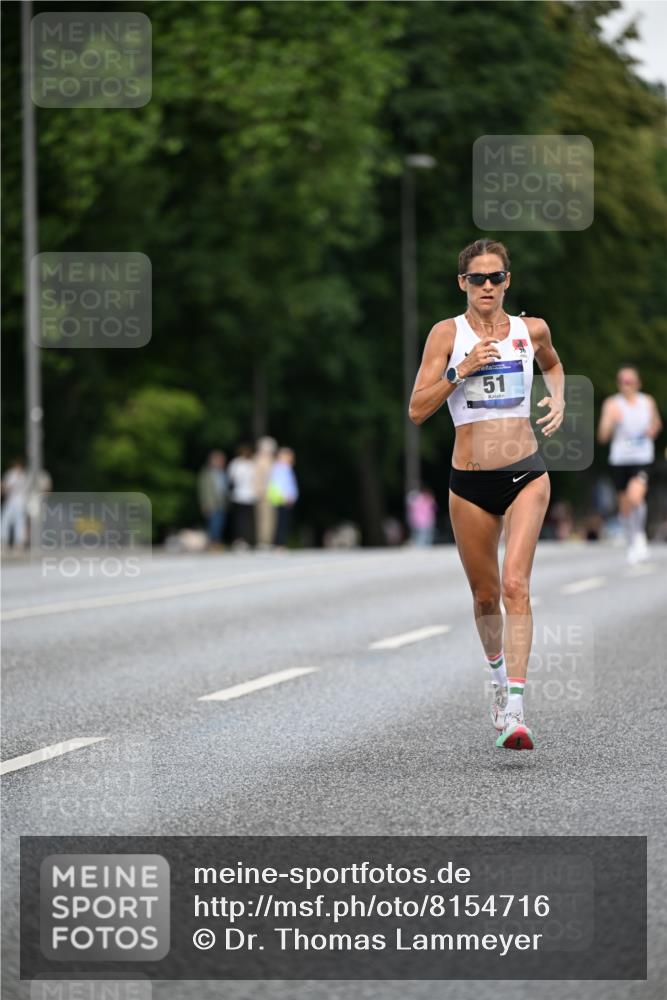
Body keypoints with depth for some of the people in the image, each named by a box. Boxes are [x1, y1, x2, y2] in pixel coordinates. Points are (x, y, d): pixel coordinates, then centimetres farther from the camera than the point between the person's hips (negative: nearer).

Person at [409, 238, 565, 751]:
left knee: (515, 585, -17)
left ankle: (514, 709, -24)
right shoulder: (448, 333, 0)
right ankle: (498, 670, 43)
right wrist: (461, 370, -16)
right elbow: (417, 409, -5)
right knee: (485, 595, 12)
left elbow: (553, 364, 30)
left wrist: (558, 399, 10)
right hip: (470, 482, 0)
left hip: (526, 473, 0)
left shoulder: (532, 330, 6)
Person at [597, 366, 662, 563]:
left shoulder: (648, 402, 4)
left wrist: (653, 430, 2)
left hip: (643, 459, -1)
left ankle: (640, 536, -1)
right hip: (620, 459, 1)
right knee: (625, 506, 9)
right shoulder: (612, 404, -4)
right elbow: (603, 437, -10)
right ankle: (632, 544, 29)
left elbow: (656, 423, 24)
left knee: (635, 497, -24)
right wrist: (610, 420, -27)